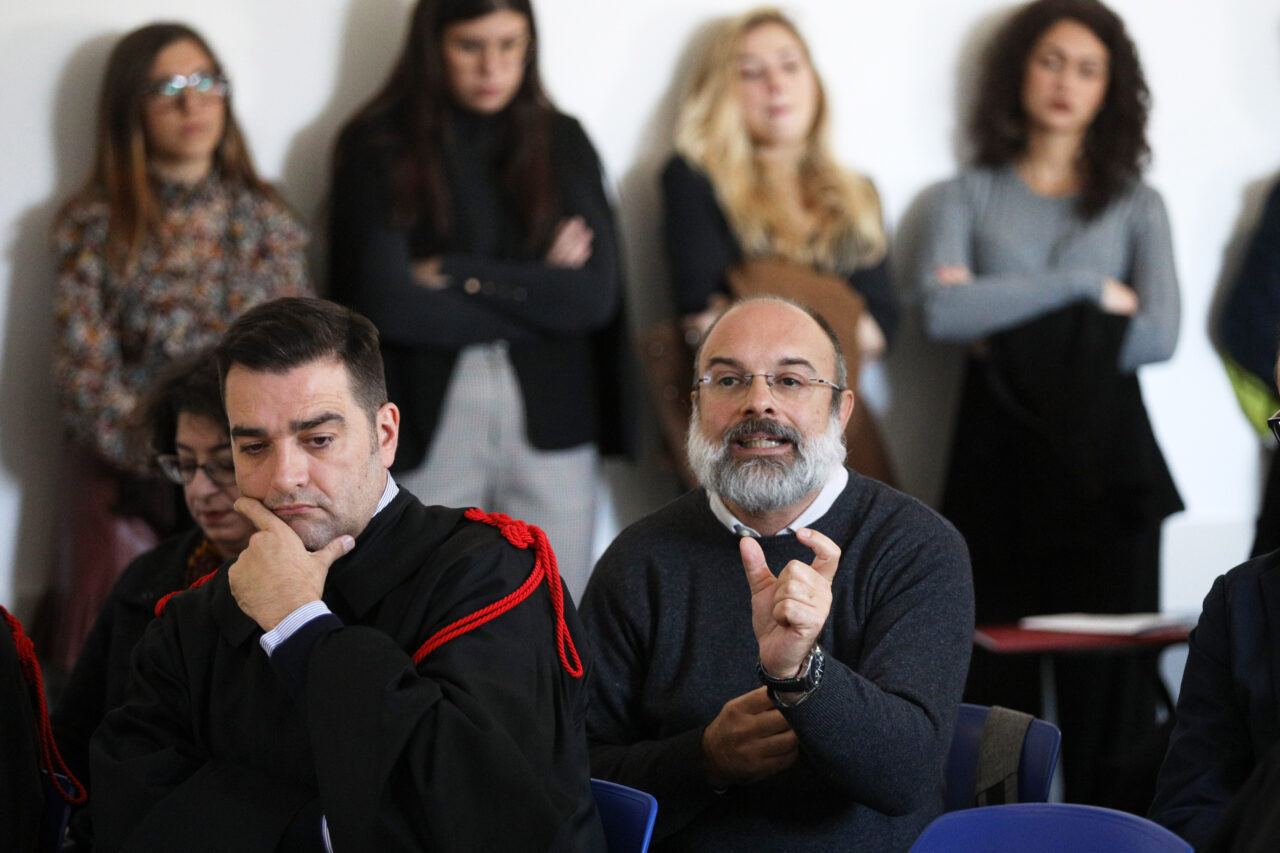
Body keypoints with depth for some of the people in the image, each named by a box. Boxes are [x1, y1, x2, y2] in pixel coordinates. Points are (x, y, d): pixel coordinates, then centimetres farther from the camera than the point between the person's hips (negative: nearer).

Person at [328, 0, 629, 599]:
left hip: (550, 416, 2)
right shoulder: (379, 145, 1)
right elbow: (383, 301, -11)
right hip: (427, 421, -2)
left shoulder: (560, 140, 10)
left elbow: (597, 294, -1)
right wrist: (535, 288, -5)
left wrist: (456, 275, -7)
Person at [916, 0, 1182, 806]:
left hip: (1105, 460, 0)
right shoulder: (971, 196, 12)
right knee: (995, 678, -4)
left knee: (1109, 676, -5)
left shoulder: (1136, 204, 12)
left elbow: (1158, 335, -4)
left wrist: (1009, 330, -6)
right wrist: (1086, 289, -8)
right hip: (998, 459, 0)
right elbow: (943, 311, -8)